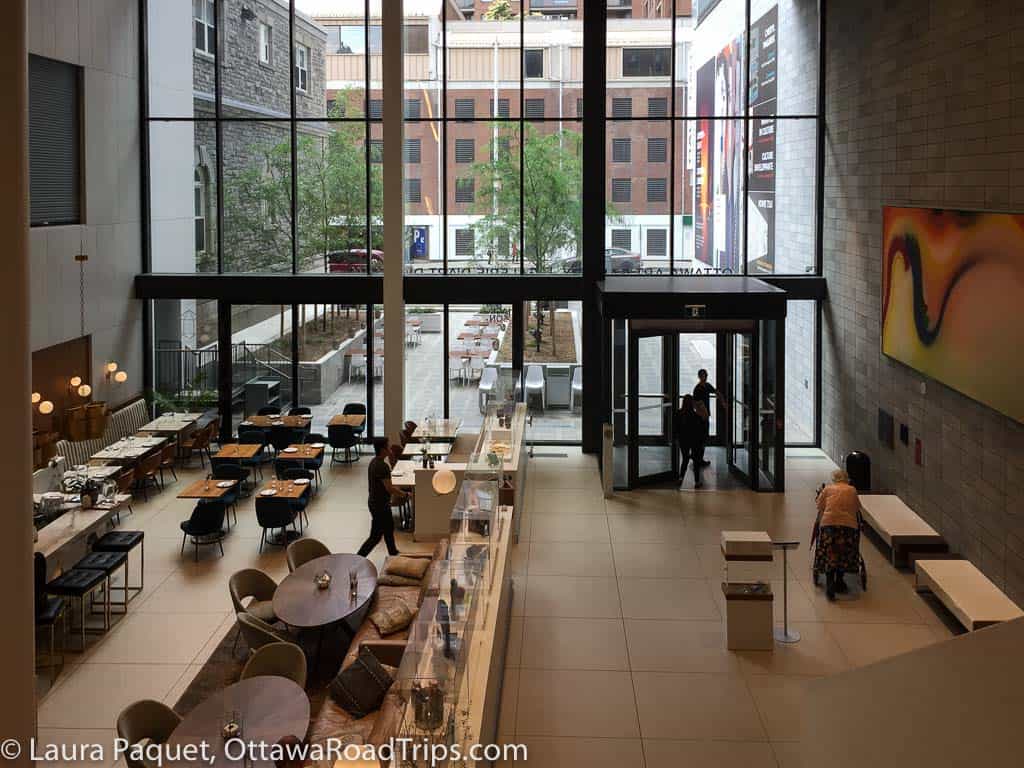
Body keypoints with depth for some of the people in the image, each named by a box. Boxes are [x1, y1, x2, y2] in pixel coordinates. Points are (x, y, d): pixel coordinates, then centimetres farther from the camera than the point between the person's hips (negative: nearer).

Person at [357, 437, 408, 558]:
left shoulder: (374, 462, 4)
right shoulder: (382, 466, -26)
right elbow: (389, 488, -25)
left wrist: (395, 491, 18)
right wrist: (405, 494, -13)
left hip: (374, 501, 10)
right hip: (380, 505, -10)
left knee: (389, 527, 26)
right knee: (376, 536, -2)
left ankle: (393, 553, 43)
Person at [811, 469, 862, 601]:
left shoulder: (827, 489, 13)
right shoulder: (852, 490, 16)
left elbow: (820, 506, 11)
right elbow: (857, 508, 19)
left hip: (828, 523, -1)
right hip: (849, 524, 1)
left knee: (829, 555, -2)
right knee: (844, 554, 14)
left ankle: (829, 585, -14)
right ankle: (839, 582, 23)